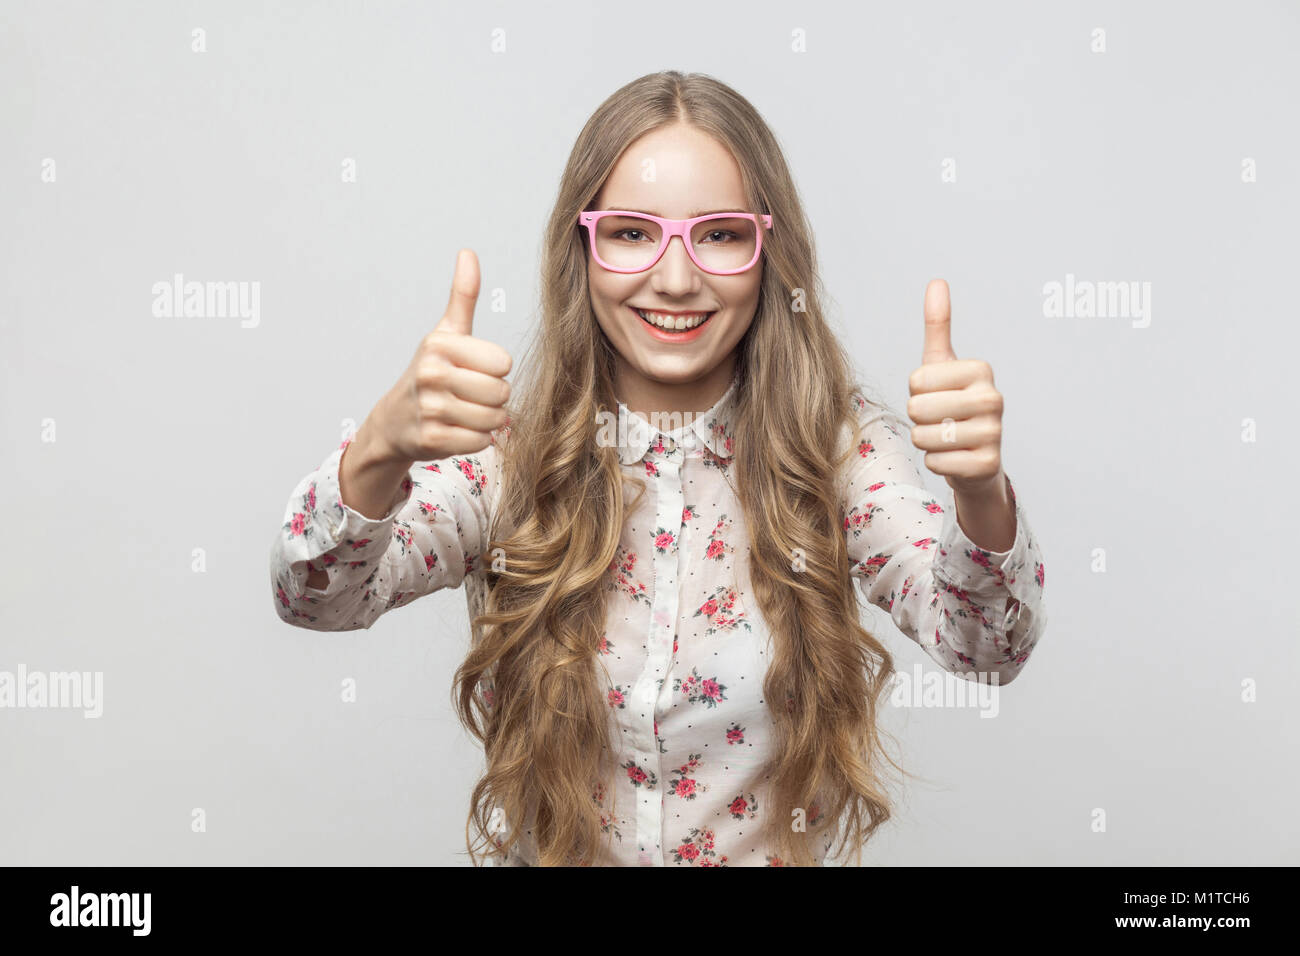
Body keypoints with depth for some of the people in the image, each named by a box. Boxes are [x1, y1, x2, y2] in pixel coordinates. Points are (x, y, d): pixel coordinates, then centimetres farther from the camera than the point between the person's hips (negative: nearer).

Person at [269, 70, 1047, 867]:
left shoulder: (840, 447, -8)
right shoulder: (502, 452, -8)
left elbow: (989, 647, -19)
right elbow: (316, 599, -20)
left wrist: (981, 493, -38)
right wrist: (379, 451, -39)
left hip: (777, 851, 0)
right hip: (540, 848, 1)